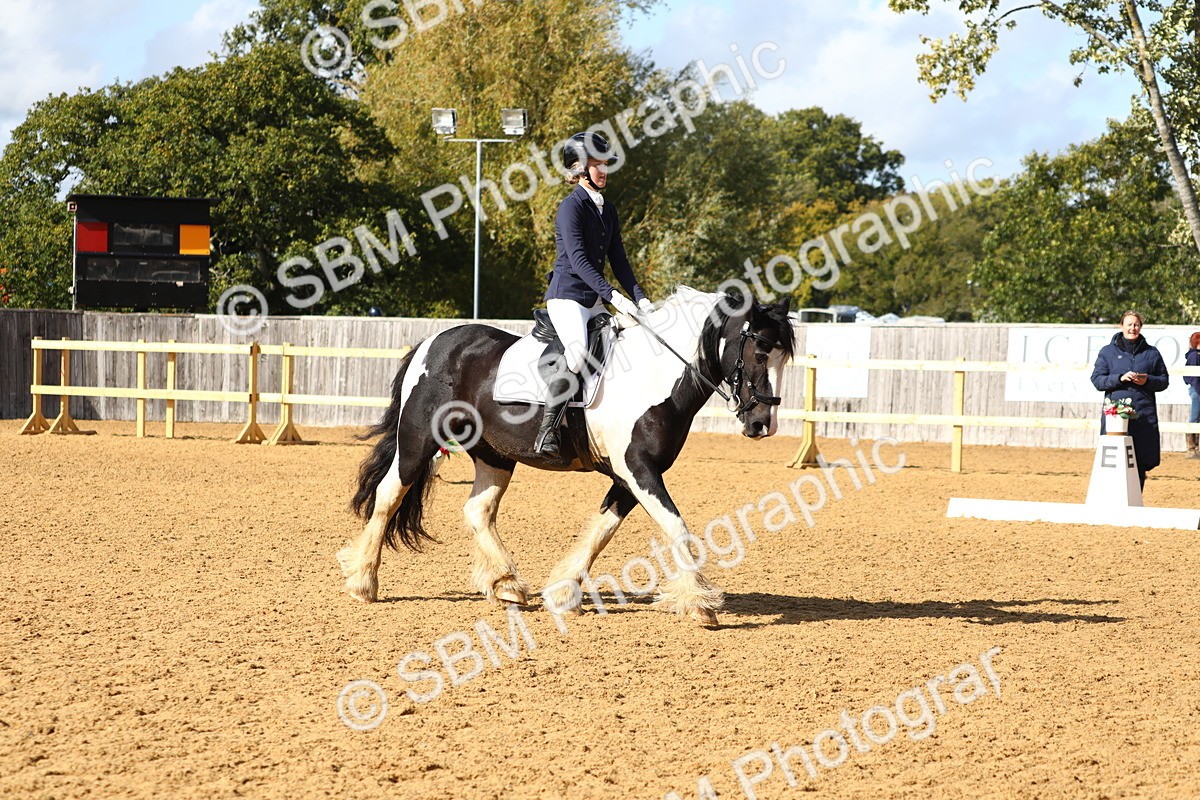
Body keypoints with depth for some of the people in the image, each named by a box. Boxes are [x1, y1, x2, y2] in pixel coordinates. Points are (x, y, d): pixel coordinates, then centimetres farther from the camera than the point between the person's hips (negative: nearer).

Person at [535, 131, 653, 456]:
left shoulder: (607, 209, 15)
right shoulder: (571, 207, -10)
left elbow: (618, 259, 15)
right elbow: (578, 259, -19)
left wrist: (639, 297, 2)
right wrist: (612, 295, -28)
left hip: (595, 301, 9)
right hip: (566, 295, -9)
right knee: (578, 350, -31)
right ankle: (547, 429, -29)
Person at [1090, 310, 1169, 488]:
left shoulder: (1152, 353, 12)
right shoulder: (1107, 352, 9)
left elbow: (1164, 380, 14)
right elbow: (1097, 380, 4)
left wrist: (1147, 380, -6)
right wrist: (1120, 378, -11)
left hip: (1144, 416, 1)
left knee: (1141, 463, 1)